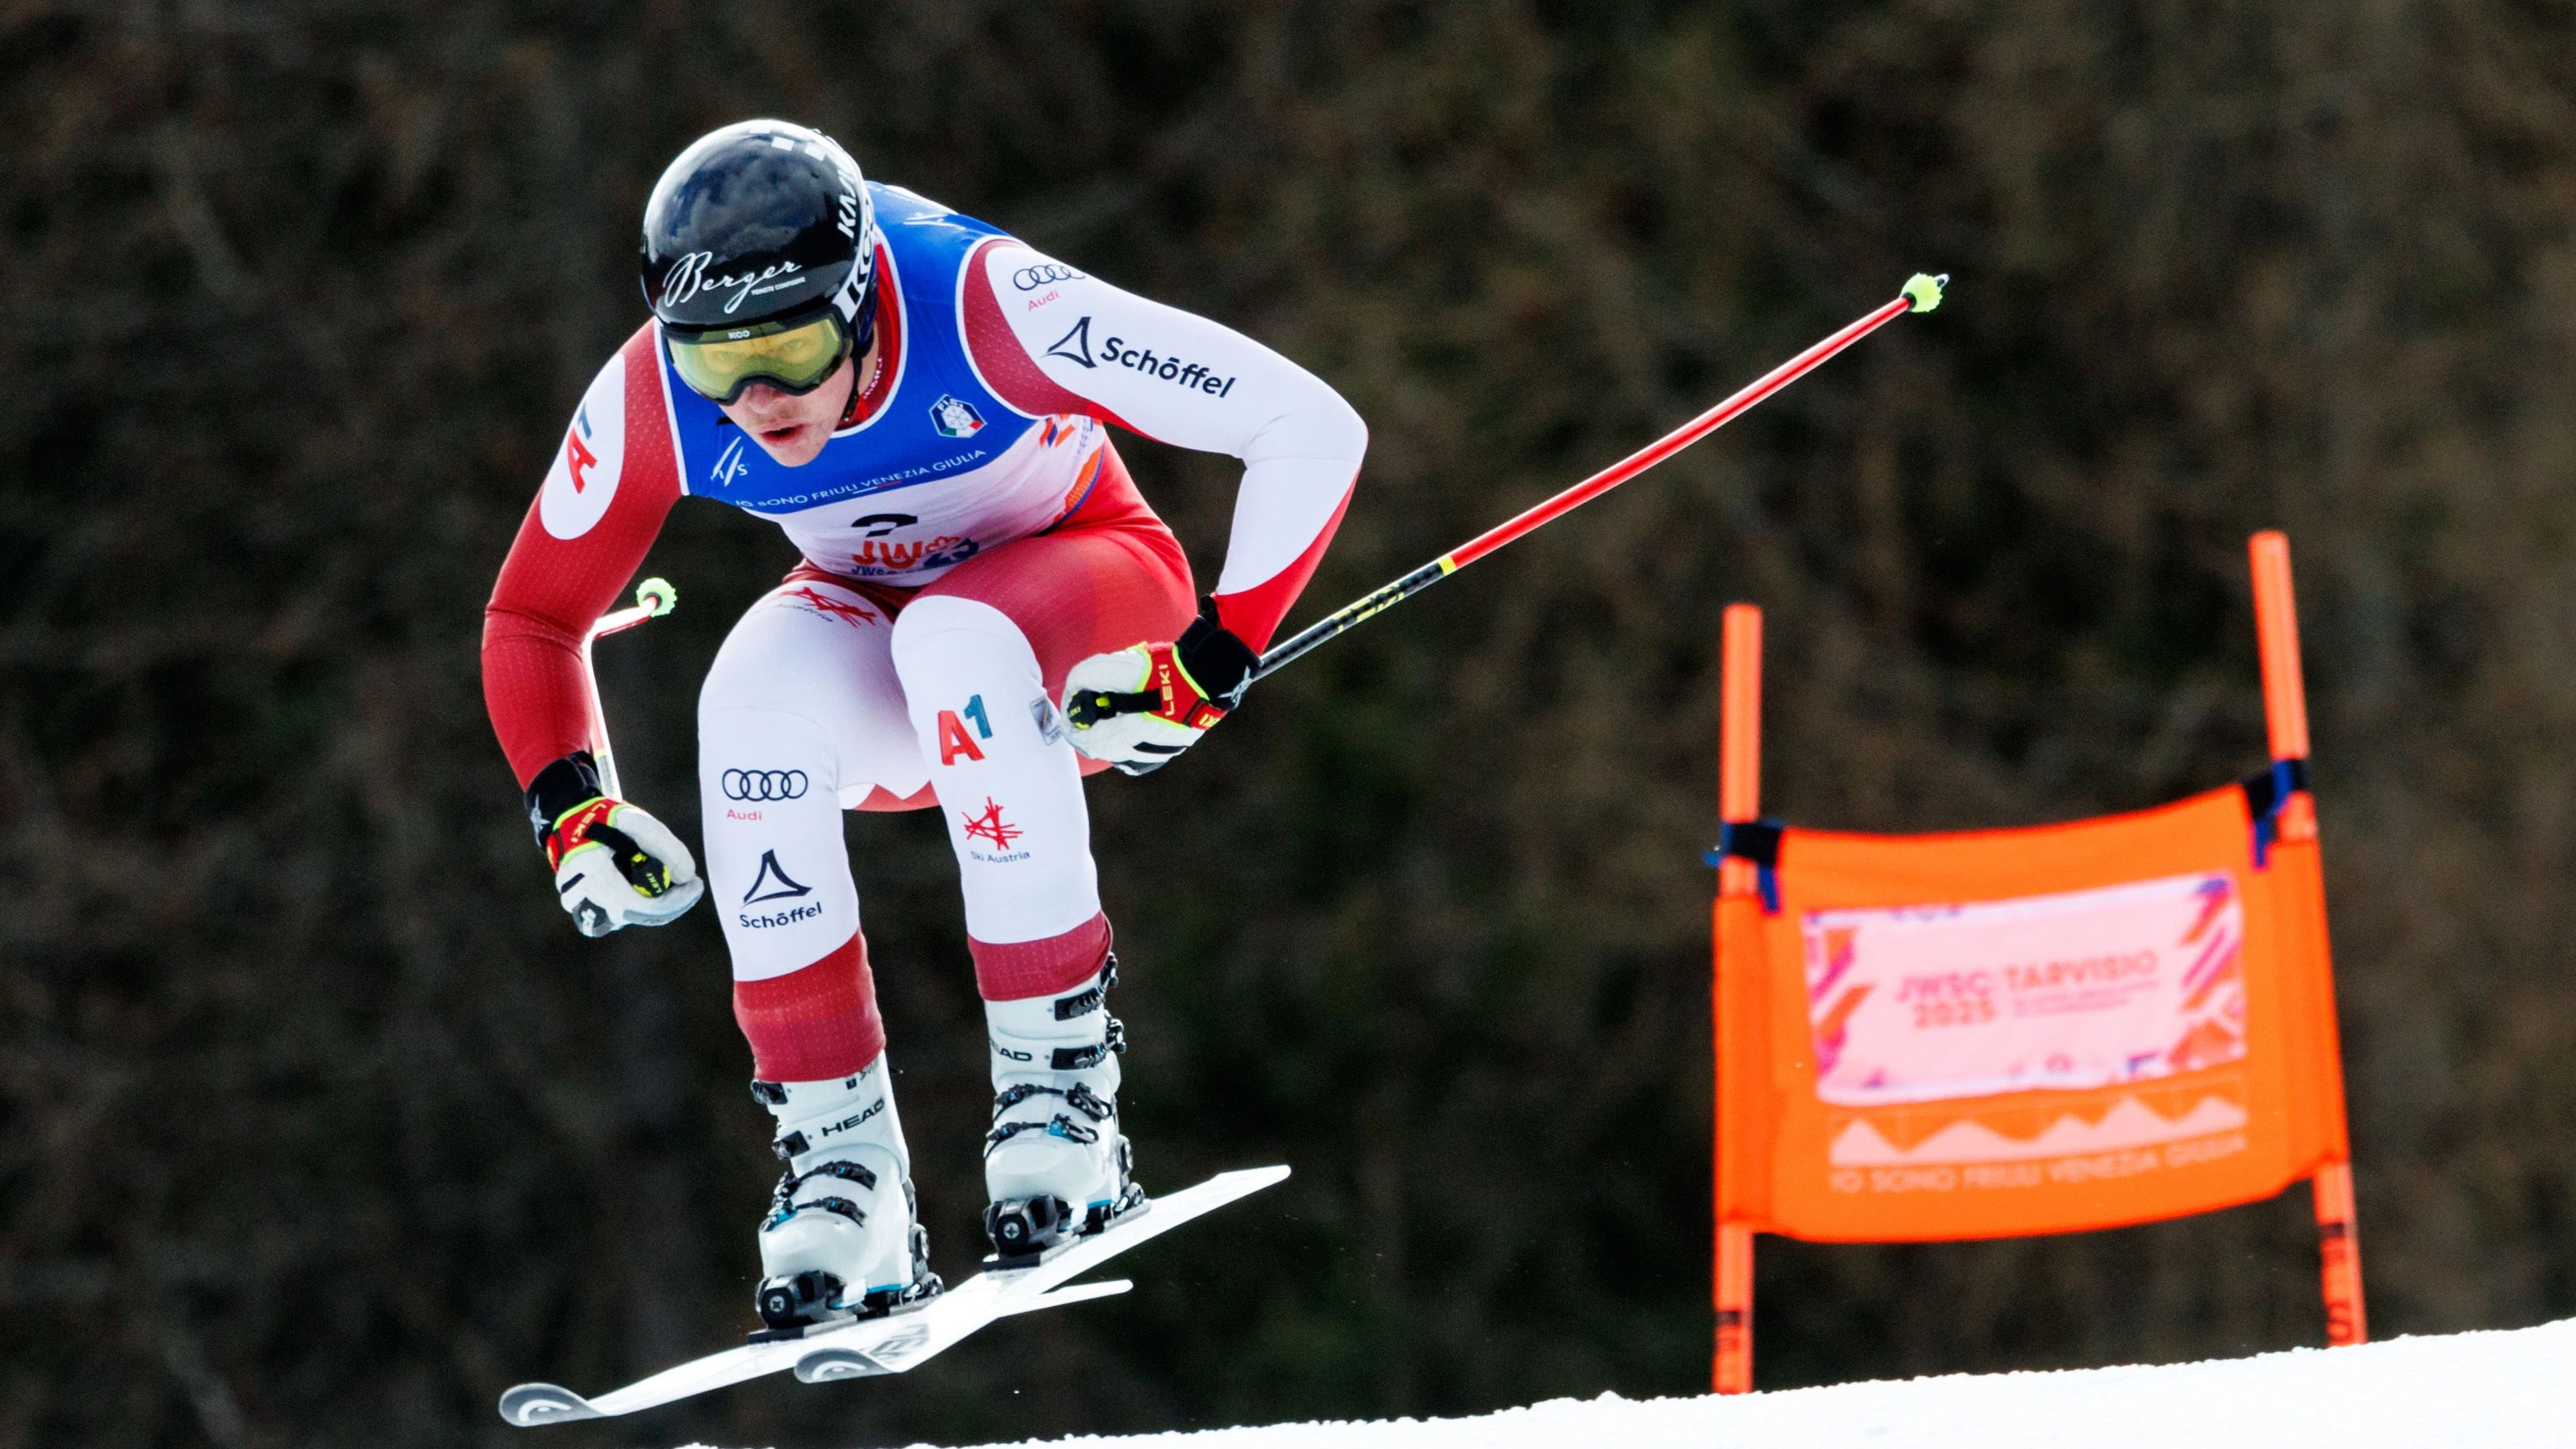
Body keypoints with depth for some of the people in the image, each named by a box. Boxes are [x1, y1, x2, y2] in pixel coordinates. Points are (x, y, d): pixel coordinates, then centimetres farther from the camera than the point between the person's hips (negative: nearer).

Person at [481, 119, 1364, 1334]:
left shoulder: (989, 312, -33)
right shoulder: (650, 401, -23)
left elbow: (1310, 428, -29)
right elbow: (532, 618, -6)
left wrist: (1215, 660, -32)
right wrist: (569, 812, -21)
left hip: (1085, 612, -3)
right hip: (875, 625, 3)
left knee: (953, 640, -37)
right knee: (756, 689, -31)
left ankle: (1060, 1078, -27)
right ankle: (841, 1162, -24)